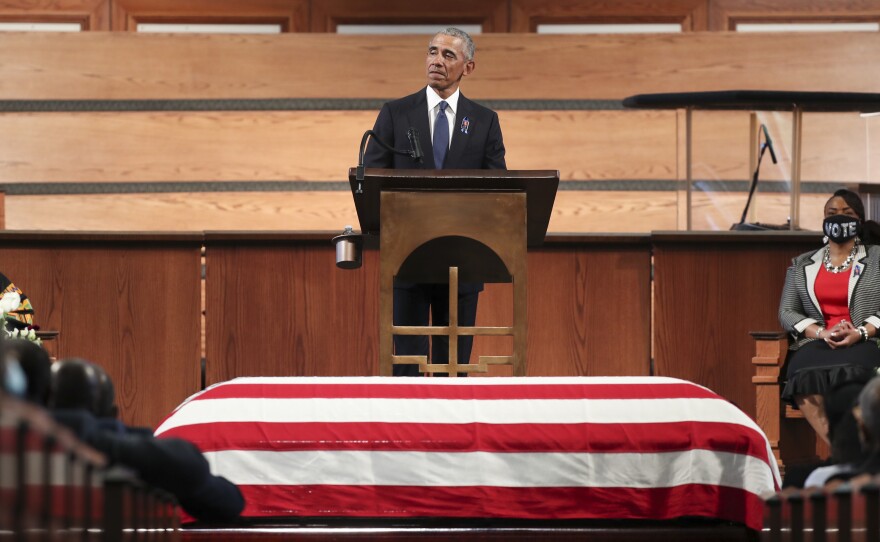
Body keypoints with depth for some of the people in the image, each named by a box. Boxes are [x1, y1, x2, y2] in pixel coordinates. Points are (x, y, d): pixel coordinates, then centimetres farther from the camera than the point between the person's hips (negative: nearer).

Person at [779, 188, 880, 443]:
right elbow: (786, 312, 13)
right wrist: (822, 333, -6)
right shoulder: (802, 265, 22)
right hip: (816, 342, 2)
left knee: (847, 374, -41)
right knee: (805, 378, -37)